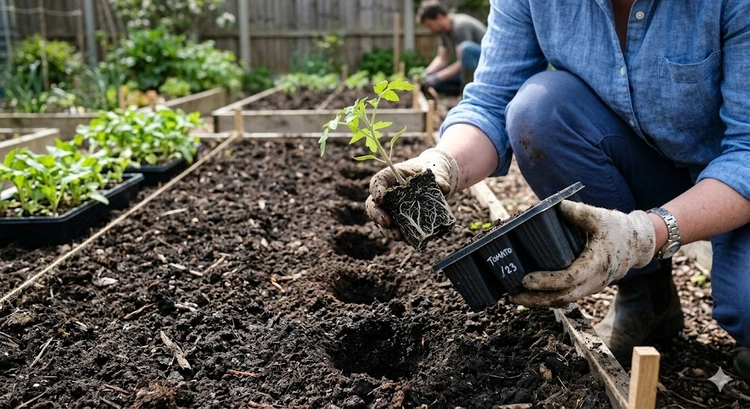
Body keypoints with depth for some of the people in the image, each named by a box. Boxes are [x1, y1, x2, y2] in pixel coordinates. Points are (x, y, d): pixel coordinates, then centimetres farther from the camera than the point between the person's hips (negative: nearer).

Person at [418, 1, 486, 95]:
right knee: (431, 82, -5)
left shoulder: (461, 25, -24)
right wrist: (425, 73, -11)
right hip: (471, 67, 8)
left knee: (466, 47, -38)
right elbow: (442, 59, 5)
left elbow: (462, 63, -28)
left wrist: (437, 77, -27)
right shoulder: (443, 31, 3)